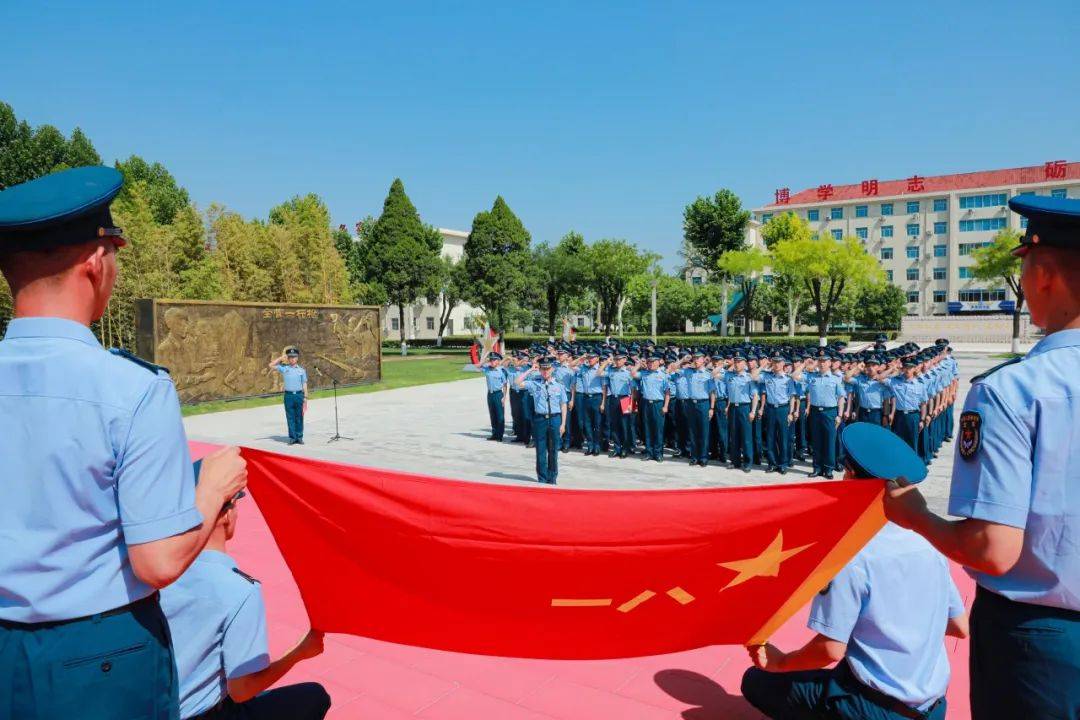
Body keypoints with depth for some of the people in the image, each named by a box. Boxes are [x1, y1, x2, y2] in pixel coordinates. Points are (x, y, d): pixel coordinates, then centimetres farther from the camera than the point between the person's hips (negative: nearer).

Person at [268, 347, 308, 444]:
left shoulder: (302, 370, 7)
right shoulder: (284, 368, 7)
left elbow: (304, 384, 7)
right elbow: (270, 366, 2)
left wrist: (305, 397, 1)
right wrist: (281, 358, 0)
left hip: (299, 395, 0)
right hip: (288, 395, 0)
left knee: (299, 417, 4)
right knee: (290, 417, 2)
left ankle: (299, 437, 10)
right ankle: (292, 437, 8)